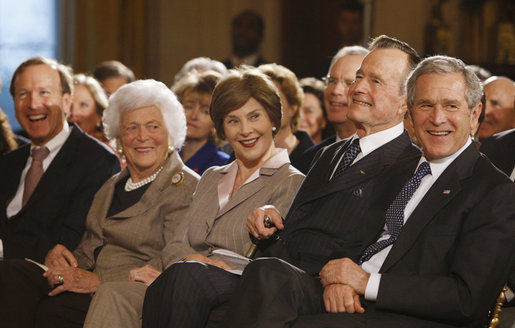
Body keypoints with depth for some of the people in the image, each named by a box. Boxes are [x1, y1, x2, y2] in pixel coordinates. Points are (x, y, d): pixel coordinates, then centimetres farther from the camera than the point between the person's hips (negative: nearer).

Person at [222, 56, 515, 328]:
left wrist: (368, 282, -12)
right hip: (345, 301, 7)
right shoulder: (397, 172, 25)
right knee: (266, 273, -23)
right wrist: (337, 280, -6)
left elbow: (468, 299, -11)